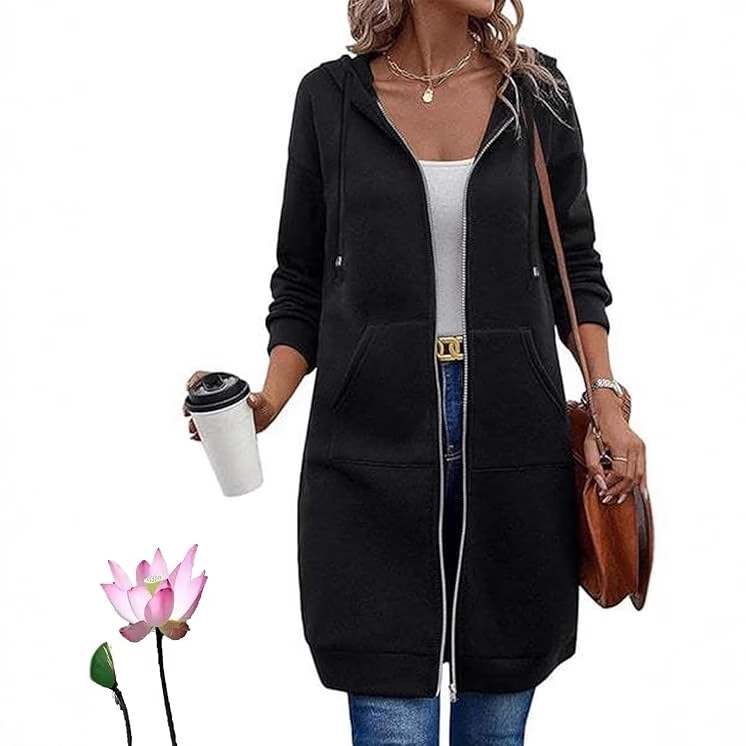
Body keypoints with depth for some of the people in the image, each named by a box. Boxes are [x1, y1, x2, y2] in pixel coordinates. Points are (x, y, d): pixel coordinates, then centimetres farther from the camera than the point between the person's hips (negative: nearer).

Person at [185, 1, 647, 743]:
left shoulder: (536, 92, 6)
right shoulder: (331, 98, 3)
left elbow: (574, 265, 12)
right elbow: (302, 285, 6)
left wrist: (606, 395, -1)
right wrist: (268, 399, -10)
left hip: (513, 445, 2)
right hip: (372, 455, -1)